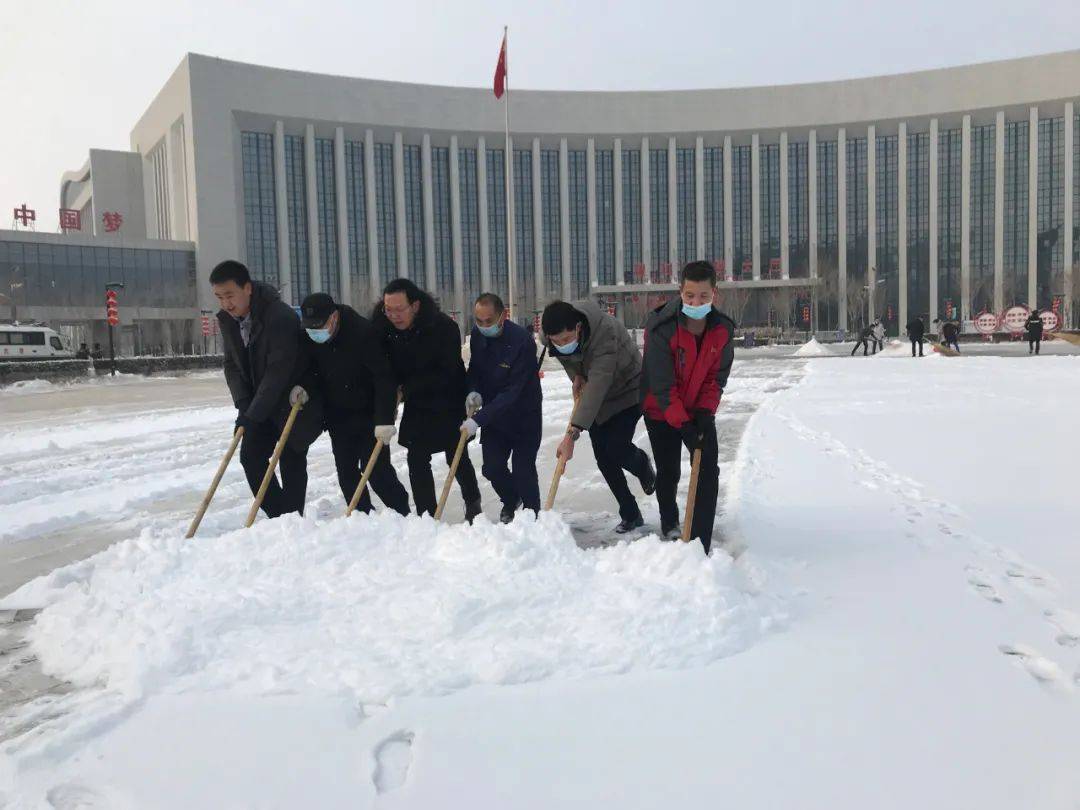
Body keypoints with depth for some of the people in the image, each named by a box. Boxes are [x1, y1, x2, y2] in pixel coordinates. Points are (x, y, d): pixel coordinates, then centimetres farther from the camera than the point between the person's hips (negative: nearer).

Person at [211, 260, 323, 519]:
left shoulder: (281, 316, -27)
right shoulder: (227, 319, -2)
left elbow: (278, 371, -29)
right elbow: (232, 364, 3)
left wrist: (253, 414, -28)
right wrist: (244, 405, -10)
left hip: (294, 401, -7)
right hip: (260, 405, 7)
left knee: (291, 462, -2)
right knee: (250, 456, 2)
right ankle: (278, 517, 11)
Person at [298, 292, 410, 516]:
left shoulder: (363, 333, -27)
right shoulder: (307, 336, -8)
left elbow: (384, 378, -30)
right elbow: (307, 368, 11)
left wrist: (384, 419, -35)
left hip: (369, 413, -6)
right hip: (338, 416, 6)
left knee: (376, 468, -8)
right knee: (346, 471, 7)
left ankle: (403, 514, 6)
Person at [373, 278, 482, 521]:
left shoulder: (444, 327, -27)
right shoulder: (382, 326, -13)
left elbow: (447, 374, -25)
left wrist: (407, 387, -24)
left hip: (449, 403, -4)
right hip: (416, 406, 4)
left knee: (457, 458, 6)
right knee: (417, 460, 0)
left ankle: (473, 502, 32)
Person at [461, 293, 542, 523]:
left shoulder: (522, 341, -28)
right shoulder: (477, 334, -6)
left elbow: (512, 392, -29)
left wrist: (478, 419, -33)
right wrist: (473, 391, -12)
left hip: (524, 416, -5)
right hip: (493, 414, 6)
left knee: (524, 471, -7)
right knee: (492, 468, 5)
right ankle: (510, 500, 35)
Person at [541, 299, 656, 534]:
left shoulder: (605, 332, -39)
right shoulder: (549, 333, -19)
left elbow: (598, 385, -47)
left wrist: (572, 434, -52)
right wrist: (576, 375, -12)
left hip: (627, 391, -6)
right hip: (596, 398, 6)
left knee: (616, 448, -19)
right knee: (603, 458, 1)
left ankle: (643, 465, 18)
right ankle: (630, 515, 15)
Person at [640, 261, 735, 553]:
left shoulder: (723, 329, -13)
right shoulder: (661, 328, -26)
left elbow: (717, 376, -4)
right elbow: (661, 384, -25)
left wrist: (705, 412, -16)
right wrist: (682, 424, -27)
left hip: (699, 411, 3)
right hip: (661, 412, -3)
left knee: (709, 471, -9)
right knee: (668, 472, 10)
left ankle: (701, 542, -3)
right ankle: (669, 523, 39)